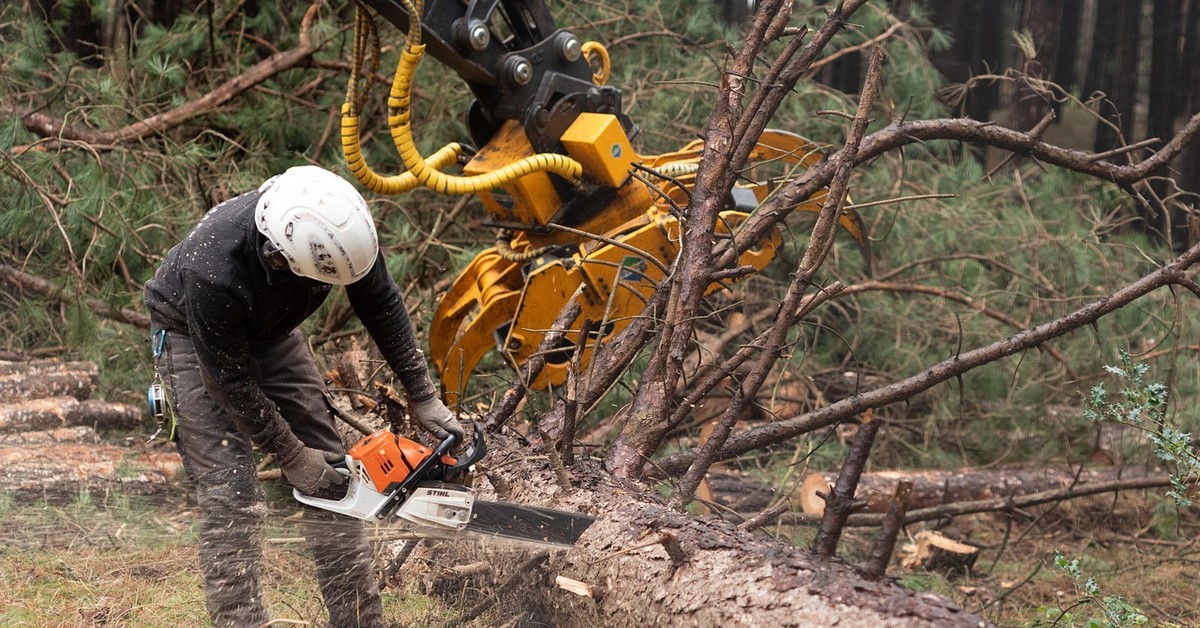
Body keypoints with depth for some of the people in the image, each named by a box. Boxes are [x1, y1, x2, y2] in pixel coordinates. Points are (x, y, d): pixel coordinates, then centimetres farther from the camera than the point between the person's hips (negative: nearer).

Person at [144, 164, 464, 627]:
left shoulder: (339, 224, -29)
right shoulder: (214, 271, -43)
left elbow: (382, 306, -11)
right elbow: (231, 380, -28)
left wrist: (423, 397, -8)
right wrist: (289, 455, -18)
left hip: (269, 328, 5)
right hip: (193, 335, -5)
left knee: (332, 471, 2)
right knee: (229, 493, -16)